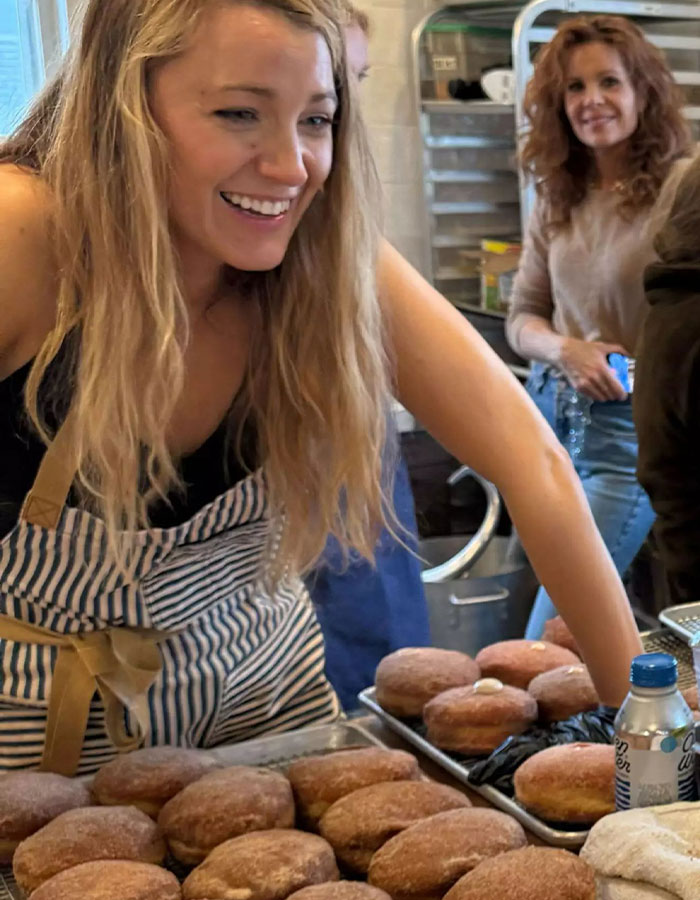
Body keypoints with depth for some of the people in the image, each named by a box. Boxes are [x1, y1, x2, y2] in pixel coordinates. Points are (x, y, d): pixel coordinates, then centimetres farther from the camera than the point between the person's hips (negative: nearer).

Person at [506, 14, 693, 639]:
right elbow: (522, 317, 9)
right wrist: (567, 351, -10)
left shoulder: (682, 186, -11)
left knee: (551, 636, -4)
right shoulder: (558, 200, 7)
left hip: (632, 426, -6)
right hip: (551, 411, 6)